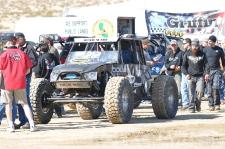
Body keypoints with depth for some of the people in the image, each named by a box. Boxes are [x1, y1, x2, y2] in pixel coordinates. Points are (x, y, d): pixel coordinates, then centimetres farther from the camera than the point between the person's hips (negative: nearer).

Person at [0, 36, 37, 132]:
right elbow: (28, 70, 6)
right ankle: (32, 124, -2)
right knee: (24, 103, 7)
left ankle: (11, 125, 6)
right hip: (20, 83, 2)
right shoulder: (22, 54, 3)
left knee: (8, 104, 9)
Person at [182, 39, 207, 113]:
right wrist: (186, 74, -3)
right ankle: (191, 107, 6)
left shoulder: (202, 54, 5)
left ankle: (198, 104, 11)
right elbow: (184, 65, 11)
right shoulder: (187, 54, 6)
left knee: (200, 91, -13)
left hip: (200, 76, -1)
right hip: (191, 77, 1)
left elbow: (206, 65, 10)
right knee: (191, 93, -2)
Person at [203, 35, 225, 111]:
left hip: (217, 71, -2)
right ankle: (211, 105, 6)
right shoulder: (205, 50, 7)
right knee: (209, 89, 0)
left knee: (216, 87, -16)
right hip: (208, 71, 2)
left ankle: (217, 104, -10)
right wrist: (205, 73, -2)